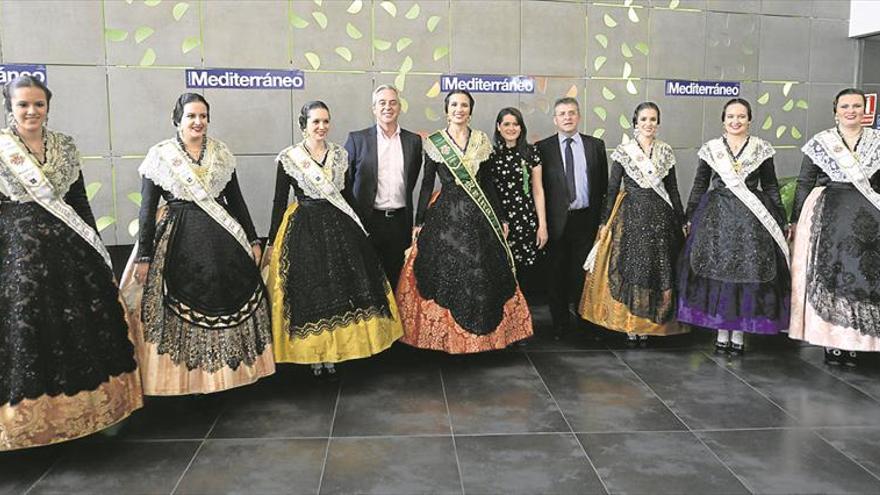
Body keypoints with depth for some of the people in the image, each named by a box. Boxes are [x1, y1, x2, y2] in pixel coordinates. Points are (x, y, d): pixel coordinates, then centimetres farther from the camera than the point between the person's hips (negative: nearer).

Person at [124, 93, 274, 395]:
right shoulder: (159, 155, -1)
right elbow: (148, 209, -2)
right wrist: (143, 256, -6)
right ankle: (186, 379, 13)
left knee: (228, 303, 7)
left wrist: (253, 240, 10)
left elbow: (236, 200, 13)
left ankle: (228, 371, 22)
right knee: (181, 309, 1)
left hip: (222, 239, 3)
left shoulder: (221, 153, 8)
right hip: (178, 242, -3)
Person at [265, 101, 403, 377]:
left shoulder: (339, 154, 7)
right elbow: (279, 201, 0)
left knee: (342, 289, 2)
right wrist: (272, 241, -2)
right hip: (304, 230, -3)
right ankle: (314, 356, 12)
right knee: (309, 291, 0)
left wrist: (358, 228, 14)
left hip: (339, 228, 3)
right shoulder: (288, 157, -3)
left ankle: (333, 353, 13)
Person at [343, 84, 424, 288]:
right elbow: (345, 182, 2)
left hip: (400, 222, 2)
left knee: (396, 278, 7)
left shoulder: (413, 140, 8)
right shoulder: (357, 139, 1)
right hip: (367, 222, -2)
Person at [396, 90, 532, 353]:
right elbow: (427, 183, 2)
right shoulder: (434, 143, 1)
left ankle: (482, 334, 17)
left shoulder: (482, 141, 8)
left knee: (482, 274, 3)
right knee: (446, 273, -2)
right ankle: (446, 334, 11)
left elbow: (487, 181, 11)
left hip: (479, 215, 2)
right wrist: (419, 222, -2)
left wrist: (501, 217, 10)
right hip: (446, 215, -2)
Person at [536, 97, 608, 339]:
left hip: (586, 219, 1)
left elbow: (603, 184, 8)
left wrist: (602, 218, 3)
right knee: (557, 274, 7)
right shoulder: (543, 148, 2)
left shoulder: (596, 145, 8)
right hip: (557, 220, -1)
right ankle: (560, 323, 20)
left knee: (584, 273, 6)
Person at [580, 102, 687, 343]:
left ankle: (646, 326, 15)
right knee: (630, 269, 0)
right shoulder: (623, 152, -1)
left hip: (660, 217, 3)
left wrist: (682, 221, 10)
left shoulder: (666, 152, 7)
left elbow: (673, 189, 11)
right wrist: (605, 222, -3)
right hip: (631, 216, -3)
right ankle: (629, 326, 9)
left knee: (660, 270, 4)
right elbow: (612, 189, 0)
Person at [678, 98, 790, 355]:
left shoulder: (762, 149, 5)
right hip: (717, 216, 0)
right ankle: (722, 331, 14)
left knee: (748, 273, 1)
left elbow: (771, 188, 8)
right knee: (716, 272, 1)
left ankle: (739, 332, 13)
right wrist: (690, 218, 6)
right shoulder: (710, 149, 5)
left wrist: (780, 222, 6)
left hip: (752, 218, 0)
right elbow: (699, 186, 9)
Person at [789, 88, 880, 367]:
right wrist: (796, 221, 1)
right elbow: (804, 184, 4)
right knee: (827, 274, -2)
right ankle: (831, 342, 6)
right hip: (827, 217, -1)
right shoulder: (820, 143, 4)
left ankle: (852, 343, 7)